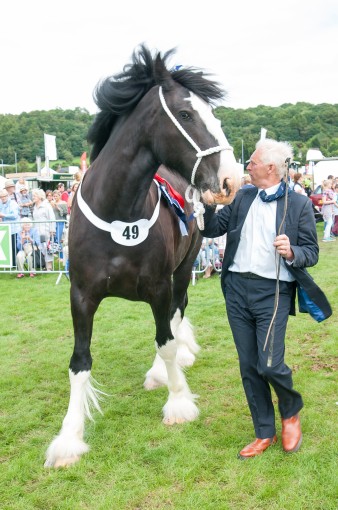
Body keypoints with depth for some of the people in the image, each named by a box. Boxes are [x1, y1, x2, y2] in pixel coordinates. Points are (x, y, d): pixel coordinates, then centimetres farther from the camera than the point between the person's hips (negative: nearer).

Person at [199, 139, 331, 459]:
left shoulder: (299, 204, -2)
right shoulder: (242, 197, 11)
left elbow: (312, 252, -2)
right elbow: (211, 229, 10)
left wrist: (291, 252, -23)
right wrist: (209, 201, -6)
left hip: (273, 292, -4)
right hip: (237, 289, 5)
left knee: (270, 364, -8)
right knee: (249, 367, 10)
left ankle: (291, 412, 27)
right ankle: (264, 433, 27)